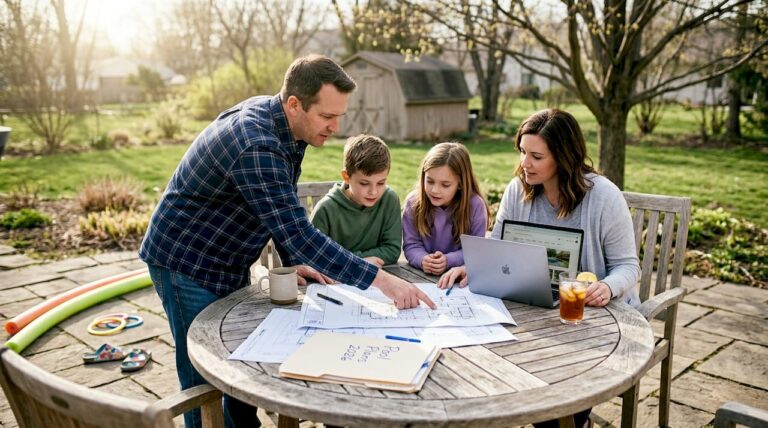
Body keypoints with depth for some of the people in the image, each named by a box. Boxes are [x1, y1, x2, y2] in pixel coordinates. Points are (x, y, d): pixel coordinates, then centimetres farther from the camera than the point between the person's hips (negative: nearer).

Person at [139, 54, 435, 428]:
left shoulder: (284, 123, -4)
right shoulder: (256, 146, -33)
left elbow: (285, 214, 8)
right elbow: (298, 232, -38)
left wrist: (293, 261, -1)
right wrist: (379, 279, -38)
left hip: (229, 263, 8)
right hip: (186, 263, -8)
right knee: (206, 380, 1)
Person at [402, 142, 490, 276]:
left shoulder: (475, 206, -10)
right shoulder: (413, 202, -5)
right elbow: (411, 245, -3)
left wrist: (448, 261, -23)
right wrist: (422, 260, -23)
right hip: (421, 275, 1)